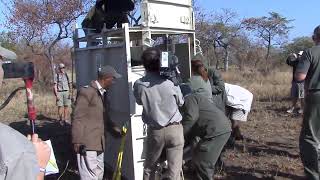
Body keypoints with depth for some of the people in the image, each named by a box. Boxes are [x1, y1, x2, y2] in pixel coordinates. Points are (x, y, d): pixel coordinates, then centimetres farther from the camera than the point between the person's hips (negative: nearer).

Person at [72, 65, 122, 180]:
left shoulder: (102, 93, 15)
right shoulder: (87, 92, -14)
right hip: (87, 143, -9)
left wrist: (113, 128, 15)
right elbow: (78, 119, -15)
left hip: (99, 143, 9)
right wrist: (77, 141, -16)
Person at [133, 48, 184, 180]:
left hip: (154, 131, 3)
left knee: (149, 168, 21)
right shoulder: (169, 82, -15)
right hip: (174, 129, -2)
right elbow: (181, 102, 1)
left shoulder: (138, 85, -9)